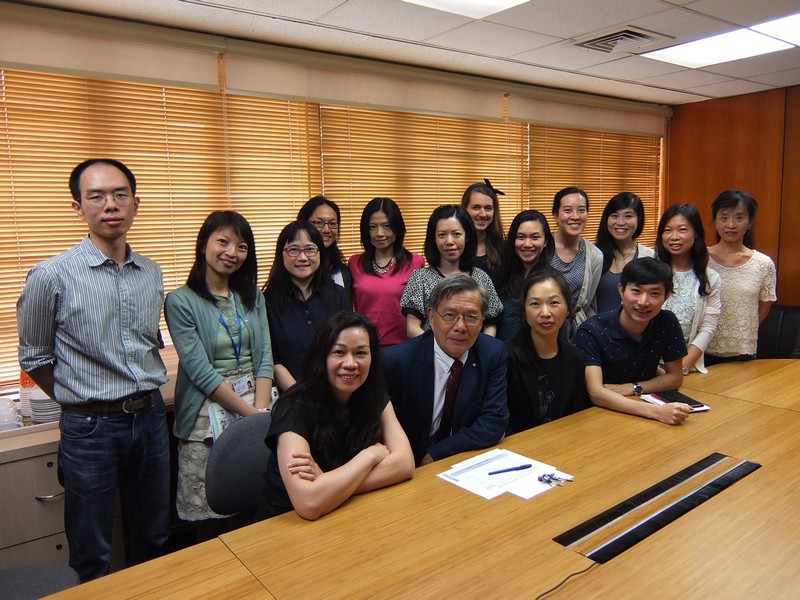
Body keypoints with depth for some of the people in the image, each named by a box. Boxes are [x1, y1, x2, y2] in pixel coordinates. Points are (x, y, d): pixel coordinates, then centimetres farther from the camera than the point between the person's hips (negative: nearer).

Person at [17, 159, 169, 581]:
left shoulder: (151, 273, 4)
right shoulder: (51, 276, -12)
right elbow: (34, 358, -1)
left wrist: (147, 399, 10)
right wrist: (82, 404, 5)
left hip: (151, 418, 5)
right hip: (91, 428, -4)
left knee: (154, 542, 20)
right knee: (92, 556, 12)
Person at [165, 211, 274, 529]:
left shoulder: (253, 296, 11)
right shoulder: (181, 302, -5)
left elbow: (265, 358, 4)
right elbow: (201, 372, -11)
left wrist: (261, 410, -10)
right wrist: (250, 414, -14)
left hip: (256, 400, 4)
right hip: (208, 411, -3)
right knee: (210, 516, 2)